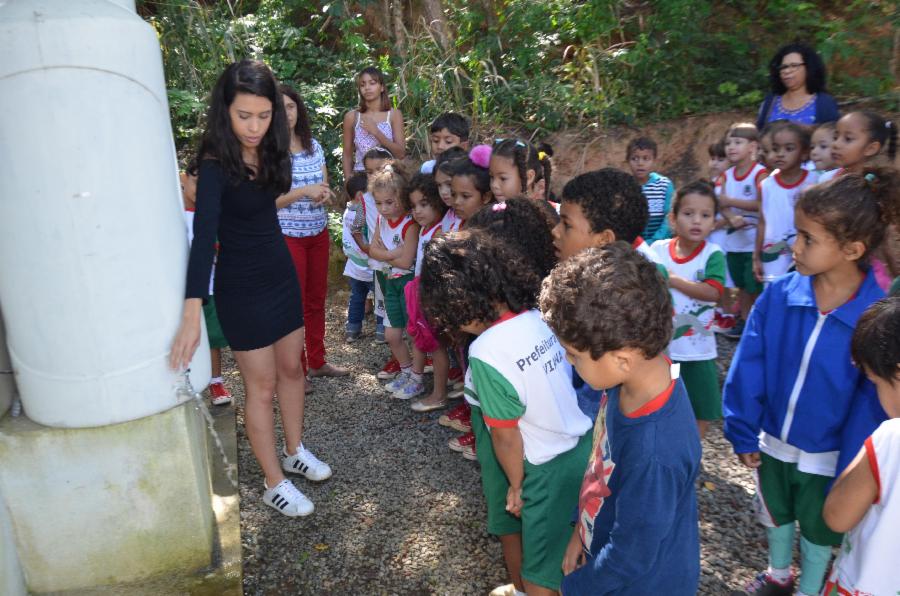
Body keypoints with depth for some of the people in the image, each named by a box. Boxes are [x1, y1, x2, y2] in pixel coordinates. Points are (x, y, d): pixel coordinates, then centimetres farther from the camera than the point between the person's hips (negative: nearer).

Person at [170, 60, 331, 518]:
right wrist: (192, 312, -40)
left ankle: (295, 451, 38)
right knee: (261, 385, 4)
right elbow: (203, 236, -33)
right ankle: (275, 483, 20)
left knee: (291, 368, 17)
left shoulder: (267, 152, -2)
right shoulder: (216, 165, -22)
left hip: (281, 272, 7)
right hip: (241, 287, -7)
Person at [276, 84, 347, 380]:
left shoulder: (313, 145, 5)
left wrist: (325, 194, -12)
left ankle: (317, 362, 29)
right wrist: (304, 191, -23)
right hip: (287, 235, -5)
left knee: (316, 299, 14)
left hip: (318, 233, 6)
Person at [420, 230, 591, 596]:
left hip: (550, 467, -8)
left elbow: (506, 437, -17)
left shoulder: (486, 353, -26)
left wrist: (517, 483, 1)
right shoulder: (539, 317, -8)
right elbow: (556, 386, 2)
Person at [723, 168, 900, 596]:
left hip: (827, 457, -3)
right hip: (773, 442, 3)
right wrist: (743, 431, -6)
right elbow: (749, 367, -9)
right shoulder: (778, 296, -18)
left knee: (819, 529, 22)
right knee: (775, 515, 27)